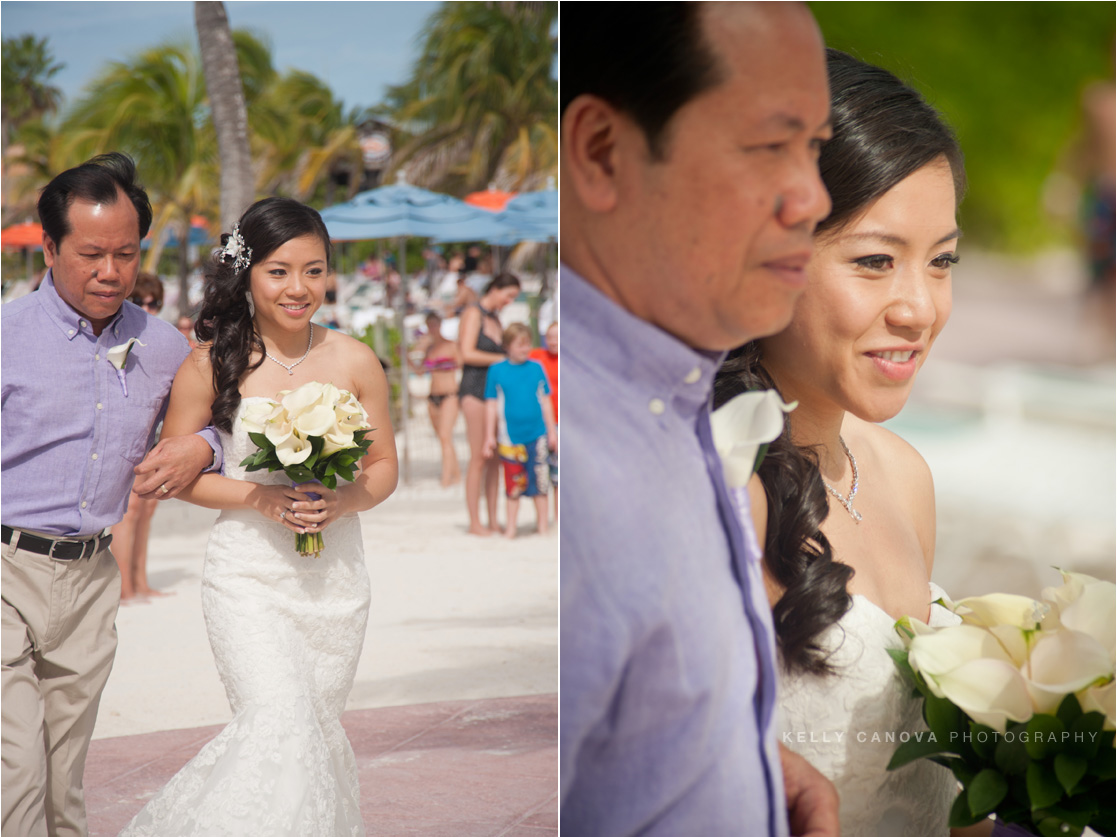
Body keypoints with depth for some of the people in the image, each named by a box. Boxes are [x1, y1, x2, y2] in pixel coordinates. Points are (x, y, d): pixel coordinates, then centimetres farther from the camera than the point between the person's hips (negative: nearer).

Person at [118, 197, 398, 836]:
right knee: (279, 724, -17)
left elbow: (385, 467, 10)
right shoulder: (212, 364, -5)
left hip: (335, 576, 3)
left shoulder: (356, 362, 1)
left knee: (319, 730, 10)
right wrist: (261, 498, -14)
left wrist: (346, 500, -12)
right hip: (249, 573, -3)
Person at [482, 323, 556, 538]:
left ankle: (542, 525, 16)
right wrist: (489, 436, 2)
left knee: (540, 483, 4)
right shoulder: (496, 370, 0)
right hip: (510, 437, -1)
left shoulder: (536, 368, 5)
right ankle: (511, 526, 16)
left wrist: (552, 432, 11)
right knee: (514, 484, 5)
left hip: (537, 435, 1)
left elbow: (545, 401, 11)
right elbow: (491, 405, 3)